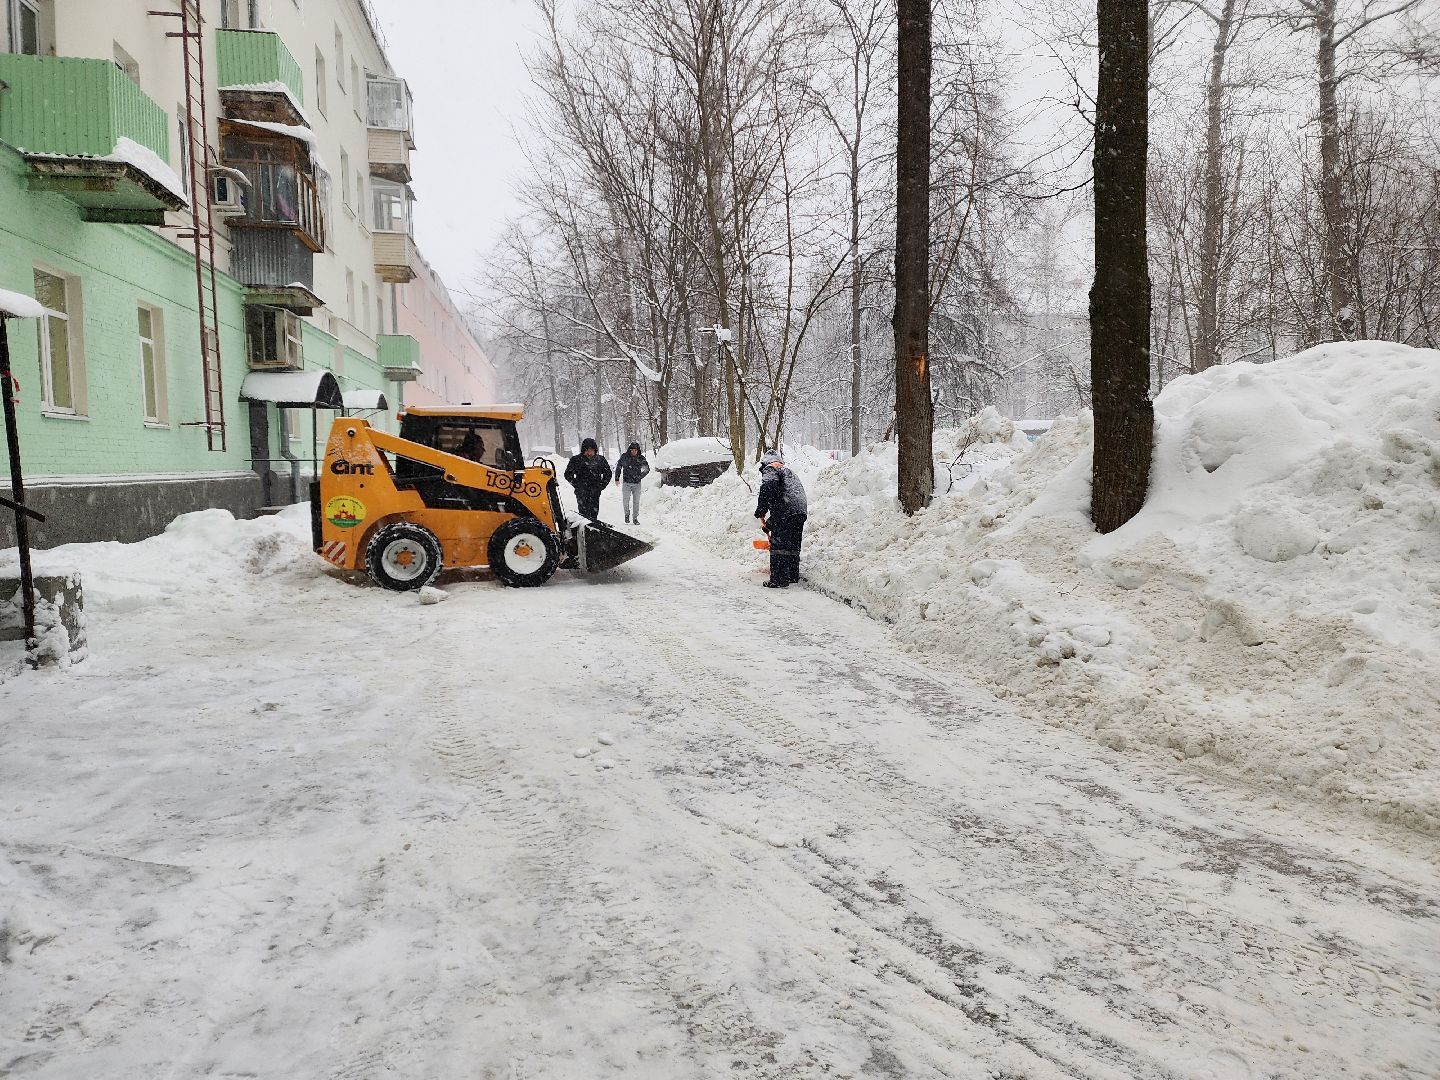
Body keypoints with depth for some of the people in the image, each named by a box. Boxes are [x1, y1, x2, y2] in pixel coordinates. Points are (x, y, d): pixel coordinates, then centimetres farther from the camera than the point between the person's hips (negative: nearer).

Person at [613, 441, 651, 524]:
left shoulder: (641, 458, -1)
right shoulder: (624, 457, -3)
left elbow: (647, 469, 11)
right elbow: (618, 467, 9)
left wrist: (640, 476, 0)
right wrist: (617, 479, 7)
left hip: (637, 483, 1)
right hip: (627, 483, -1)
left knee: (636, 501, 3)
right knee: (625, 500, -5)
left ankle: (635, 518, 14)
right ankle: (627, 514, 21)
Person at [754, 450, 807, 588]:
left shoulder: (770, 470, 4)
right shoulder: (789, 472, 32)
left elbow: (768, 486, -18)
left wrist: (761, 512, -13)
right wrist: (769, 523, 37)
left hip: (785, 512, -9)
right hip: (801, 511, 9)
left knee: (778, 545, -5)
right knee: (793, 545, 18)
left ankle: (778, 580, -7)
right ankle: (793, 576, 27)